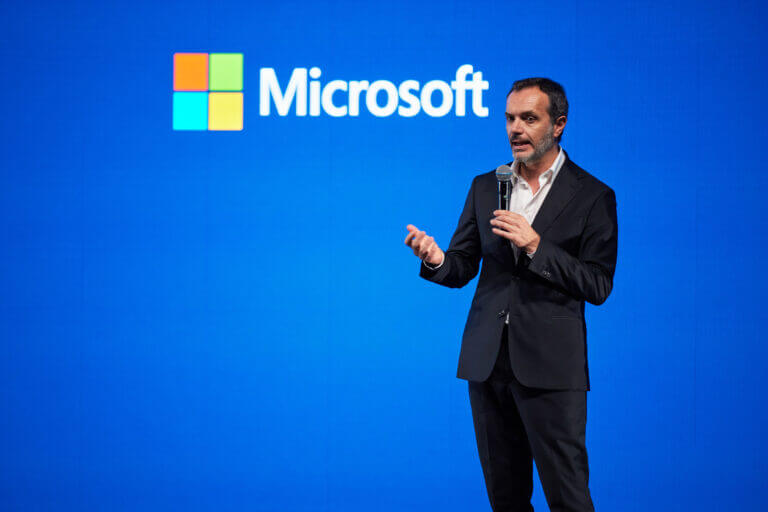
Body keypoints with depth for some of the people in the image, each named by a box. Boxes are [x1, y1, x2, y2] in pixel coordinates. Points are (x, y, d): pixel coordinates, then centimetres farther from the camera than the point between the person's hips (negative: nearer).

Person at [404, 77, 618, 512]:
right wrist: (436, 260, -13)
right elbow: (462, 268, 11)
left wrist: (535, 245, -19)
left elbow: (598, 286, -8)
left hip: (549, 365, -4)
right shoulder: (485, 187, 12)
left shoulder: (593, 196, -2)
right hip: (488, 361, 5)